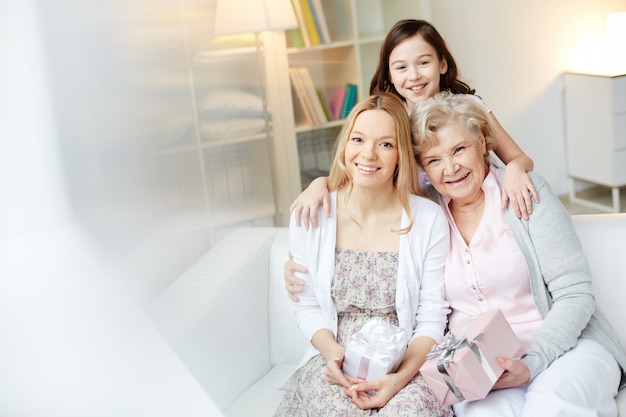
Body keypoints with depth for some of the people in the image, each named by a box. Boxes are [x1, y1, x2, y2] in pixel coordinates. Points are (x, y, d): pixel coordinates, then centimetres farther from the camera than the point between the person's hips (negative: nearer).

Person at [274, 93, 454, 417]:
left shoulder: (429, 219, -4)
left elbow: (432, 318, -3)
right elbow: (308, 308, 5)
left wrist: (402, 376, -19)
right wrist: (333, 352, -14)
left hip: (407, 366, 0)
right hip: (335, 362, 0)